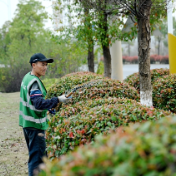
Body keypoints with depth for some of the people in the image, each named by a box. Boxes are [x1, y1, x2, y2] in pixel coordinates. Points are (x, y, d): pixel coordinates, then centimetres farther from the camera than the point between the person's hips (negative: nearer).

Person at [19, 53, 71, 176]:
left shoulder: (27, 78, 11)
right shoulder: (34, 82, -20)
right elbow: (39, 103, -31)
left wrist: (47, 107, 14)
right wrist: (58, 100, -33)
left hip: (27, 124, 10)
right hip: (35, 125, -10)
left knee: (35, 154, 21)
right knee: (37, 155, -7)